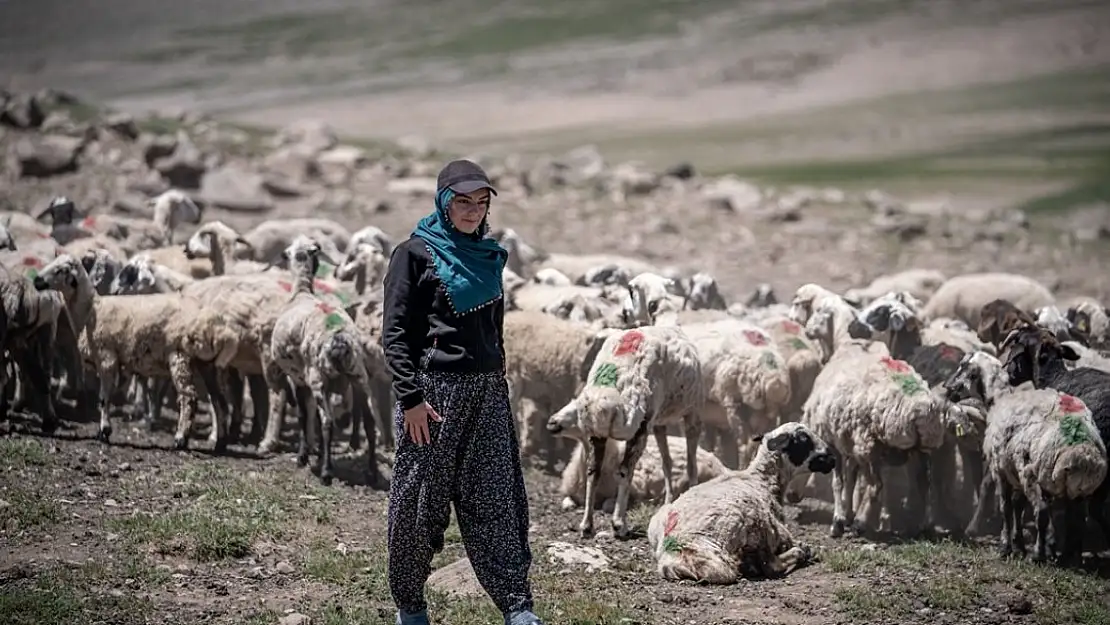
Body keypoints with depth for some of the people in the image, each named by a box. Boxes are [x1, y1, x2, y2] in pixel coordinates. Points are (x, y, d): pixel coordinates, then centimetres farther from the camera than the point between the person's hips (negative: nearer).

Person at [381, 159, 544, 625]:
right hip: (433, 389, -5)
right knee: (419, 500, 2)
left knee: (495, 502, -1)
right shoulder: (416, 254, -3)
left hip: (487, 393, 5)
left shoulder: (487, 256, 15)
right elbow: (395, 332, -8)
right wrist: (411, 398, -15)